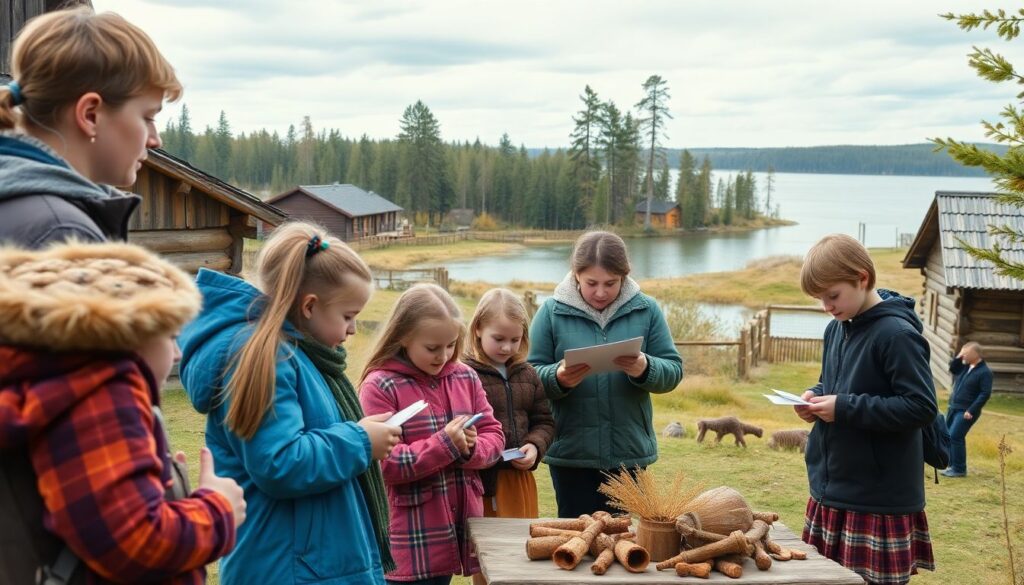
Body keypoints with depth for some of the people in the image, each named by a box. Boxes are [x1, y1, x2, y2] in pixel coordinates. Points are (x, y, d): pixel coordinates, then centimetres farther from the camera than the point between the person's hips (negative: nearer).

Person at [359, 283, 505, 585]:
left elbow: (494, 436, 9)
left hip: (460, 525, 5)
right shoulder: (379, 386, -10)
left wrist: (472, 449, -13)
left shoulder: (465, 377, 7)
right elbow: (384, 464, -15)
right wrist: (444, 444, -20)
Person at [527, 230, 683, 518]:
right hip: (572, 452, -1)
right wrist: (558, 378, -24)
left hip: (631, 451, 1)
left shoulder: (646, 310, 1)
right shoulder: (551, 312, -2)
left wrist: (644, 369, -23)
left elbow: (673, 371, -1)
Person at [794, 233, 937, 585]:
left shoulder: (897, 334, -16)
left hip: (879, 501, -8)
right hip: (831, 491, 8)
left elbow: (922, 408, -20)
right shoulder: (836, 329, 9)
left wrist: (845, 408, -20)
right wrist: (816, 397, 1)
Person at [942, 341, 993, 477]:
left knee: (955, 437, -14)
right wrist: (958, 357, 8)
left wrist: (971, 411, -22)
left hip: (966, 411, -9)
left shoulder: (984, 372, -15)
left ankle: (959, 469, -7)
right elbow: (952, 369, 27)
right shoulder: (965, 366, 9)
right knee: (948, 436, 11)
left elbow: (985, 394, -19)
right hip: (953, 407, 9)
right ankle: (953, 465, 22)